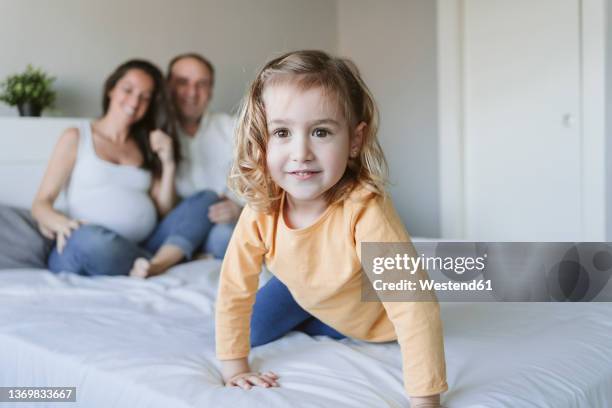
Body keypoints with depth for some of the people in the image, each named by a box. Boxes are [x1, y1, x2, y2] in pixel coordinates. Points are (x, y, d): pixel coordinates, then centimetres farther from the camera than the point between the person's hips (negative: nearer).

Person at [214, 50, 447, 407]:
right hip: (302, 291, 3)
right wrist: (235, 369, -17)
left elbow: (413, 303, -47)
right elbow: (235, 291, -18)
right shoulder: (259, 213, -31)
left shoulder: (366, 211, -46)